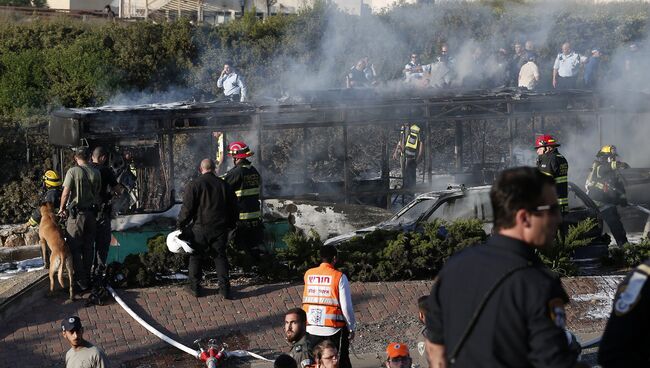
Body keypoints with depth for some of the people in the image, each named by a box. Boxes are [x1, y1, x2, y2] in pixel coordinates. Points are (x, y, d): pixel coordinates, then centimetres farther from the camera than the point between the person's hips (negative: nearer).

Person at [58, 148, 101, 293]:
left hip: (76, 214, -5)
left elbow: (65, 193, -12)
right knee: (88, 248, 12)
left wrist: (62, 208, 1)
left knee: (75, 248, -1)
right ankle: (87, 279, 18)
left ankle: (81, 282, -5)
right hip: (92, 213, 5)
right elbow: (98, 193, 7)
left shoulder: (73, 171, -11)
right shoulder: (96, 173, 3)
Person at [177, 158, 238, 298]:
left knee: (196, 256, 11)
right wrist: (230, 225, 24)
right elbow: (233, 208, 11)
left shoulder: (194, 185, -8)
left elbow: (187, 208, -11)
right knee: (220, 256, 10)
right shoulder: (224, 185, 5)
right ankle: (224, 288, 4)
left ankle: (195, 287, 15)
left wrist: (180, 224, 2)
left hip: (200, 228, -3)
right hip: (220, 229, 3)